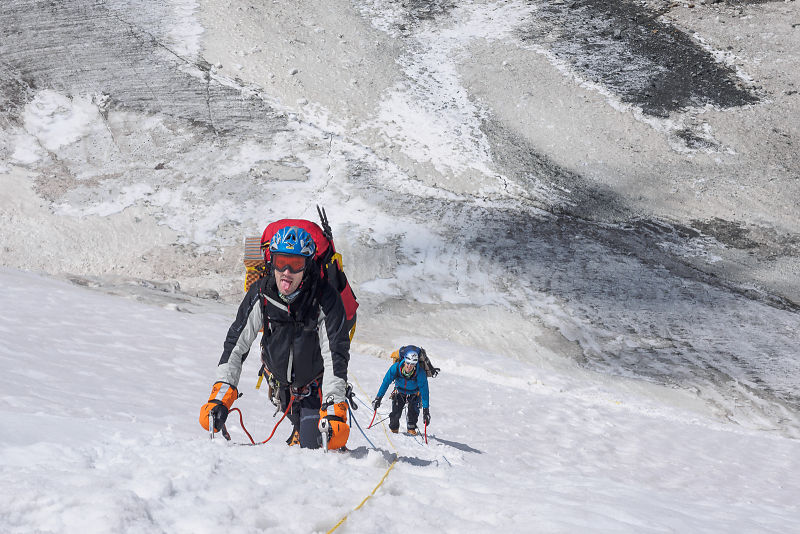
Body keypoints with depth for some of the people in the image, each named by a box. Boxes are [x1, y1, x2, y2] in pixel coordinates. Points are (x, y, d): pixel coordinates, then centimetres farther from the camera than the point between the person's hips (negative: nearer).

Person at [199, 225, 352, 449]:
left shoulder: (326, 299, -30)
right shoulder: (260, 294, -21)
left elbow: (335, 356, -33)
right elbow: (236, 345, -20)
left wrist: (334, 411, -44)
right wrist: (220, 397, -30)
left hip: (317, 380, -3)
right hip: (281, 379, 3)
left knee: (311, 444, -12)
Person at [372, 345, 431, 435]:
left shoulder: (420, 373, -36)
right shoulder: (396, 367, -33)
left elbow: (424, 391, -32)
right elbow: (385, 382, -24)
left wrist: (426, 410, -34)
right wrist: (378, 398, -26)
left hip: (414, 394, 0)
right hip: (400, 392, 0)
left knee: (413, 410, -15)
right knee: (396, 411, -12)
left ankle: (411, 427, 12)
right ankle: (393, 426, 17)